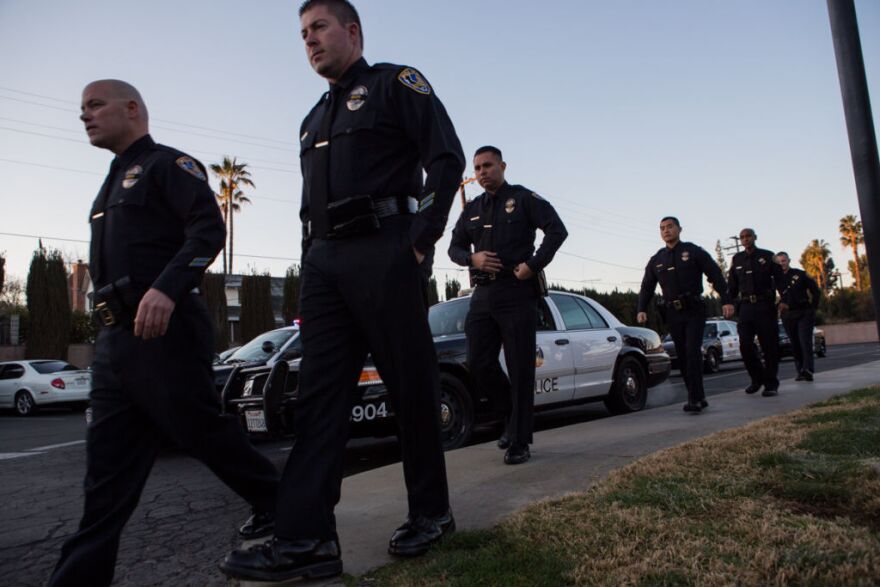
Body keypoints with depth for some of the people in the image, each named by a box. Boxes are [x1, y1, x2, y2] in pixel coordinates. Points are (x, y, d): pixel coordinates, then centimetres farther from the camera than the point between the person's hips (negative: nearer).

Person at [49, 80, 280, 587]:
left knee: (203, 431, 0)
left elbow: (209, 228, -17)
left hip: (164, 328, -8)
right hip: (116, 338, 9)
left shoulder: (168, 164, -2)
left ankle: (277, 504, 19)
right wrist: (111, 327, 19)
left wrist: (166, 288, -30)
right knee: (108, 466, 8)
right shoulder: (114, 183, 25)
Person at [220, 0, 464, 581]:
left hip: (383, 254, -7)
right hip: (324, 262, 7)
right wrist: (309, 272, 15)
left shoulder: (396, 84, 7)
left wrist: (421, 241, -12)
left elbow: (447, 158, -5)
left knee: (412, 388, -1)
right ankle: (306, 538, -1)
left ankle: (431, 513, 14)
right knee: (319, 394, -2)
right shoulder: (315, 119, 28)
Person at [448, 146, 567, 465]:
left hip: (517, 293, -5)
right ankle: (514, 412, 28)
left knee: (520, 369, -3)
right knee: (479, 364, 3)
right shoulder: (472, 209, 17)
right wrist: (472, 258, -3)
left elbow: (557, 229, -5)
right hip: (483, 295, 6)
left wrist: (534, 264, -15)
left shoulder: (523, 198, 3)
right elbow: (455, 247, 19)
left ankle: (519, 442, 6)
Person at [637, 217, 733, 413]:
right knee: (682, 357, 4)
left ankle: (695, 399, -14)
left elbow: (716, 275, -1)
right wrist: (642, 309, -1)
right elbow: (647, 287, 14)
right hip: (672, 314, 4)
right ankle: (698, 398, 13)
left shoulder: (693, 252, 2)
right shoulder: (656, 260, 14)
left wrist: (726, 300, -9)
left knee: (693, 352, -15)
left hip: (694, 311, -4)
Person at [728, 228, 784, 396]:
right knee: (745, 346, -4)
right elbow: (732, 285, 14)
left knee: (769, 346, -1)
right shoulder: (737, 259, 12)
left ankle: (771, 384, 7)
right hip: (745, 307, 3)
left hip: (765, 306, -2)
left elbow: (780, 279, -1)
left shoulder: (767, 256, 4)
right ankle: (757, 378, 16)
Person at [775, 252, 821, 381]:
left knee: (805, 341, -14)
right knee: (795, 344, 4)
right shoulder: (776, 278, 7)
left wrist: (813, 307, 1)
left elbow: (815, 291, 5)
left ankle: (808, 369, -21)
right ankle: (801, 372, 9)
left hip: (805, 313, -3)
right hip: (788, 315, 3)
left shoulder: (800, 274, 2)